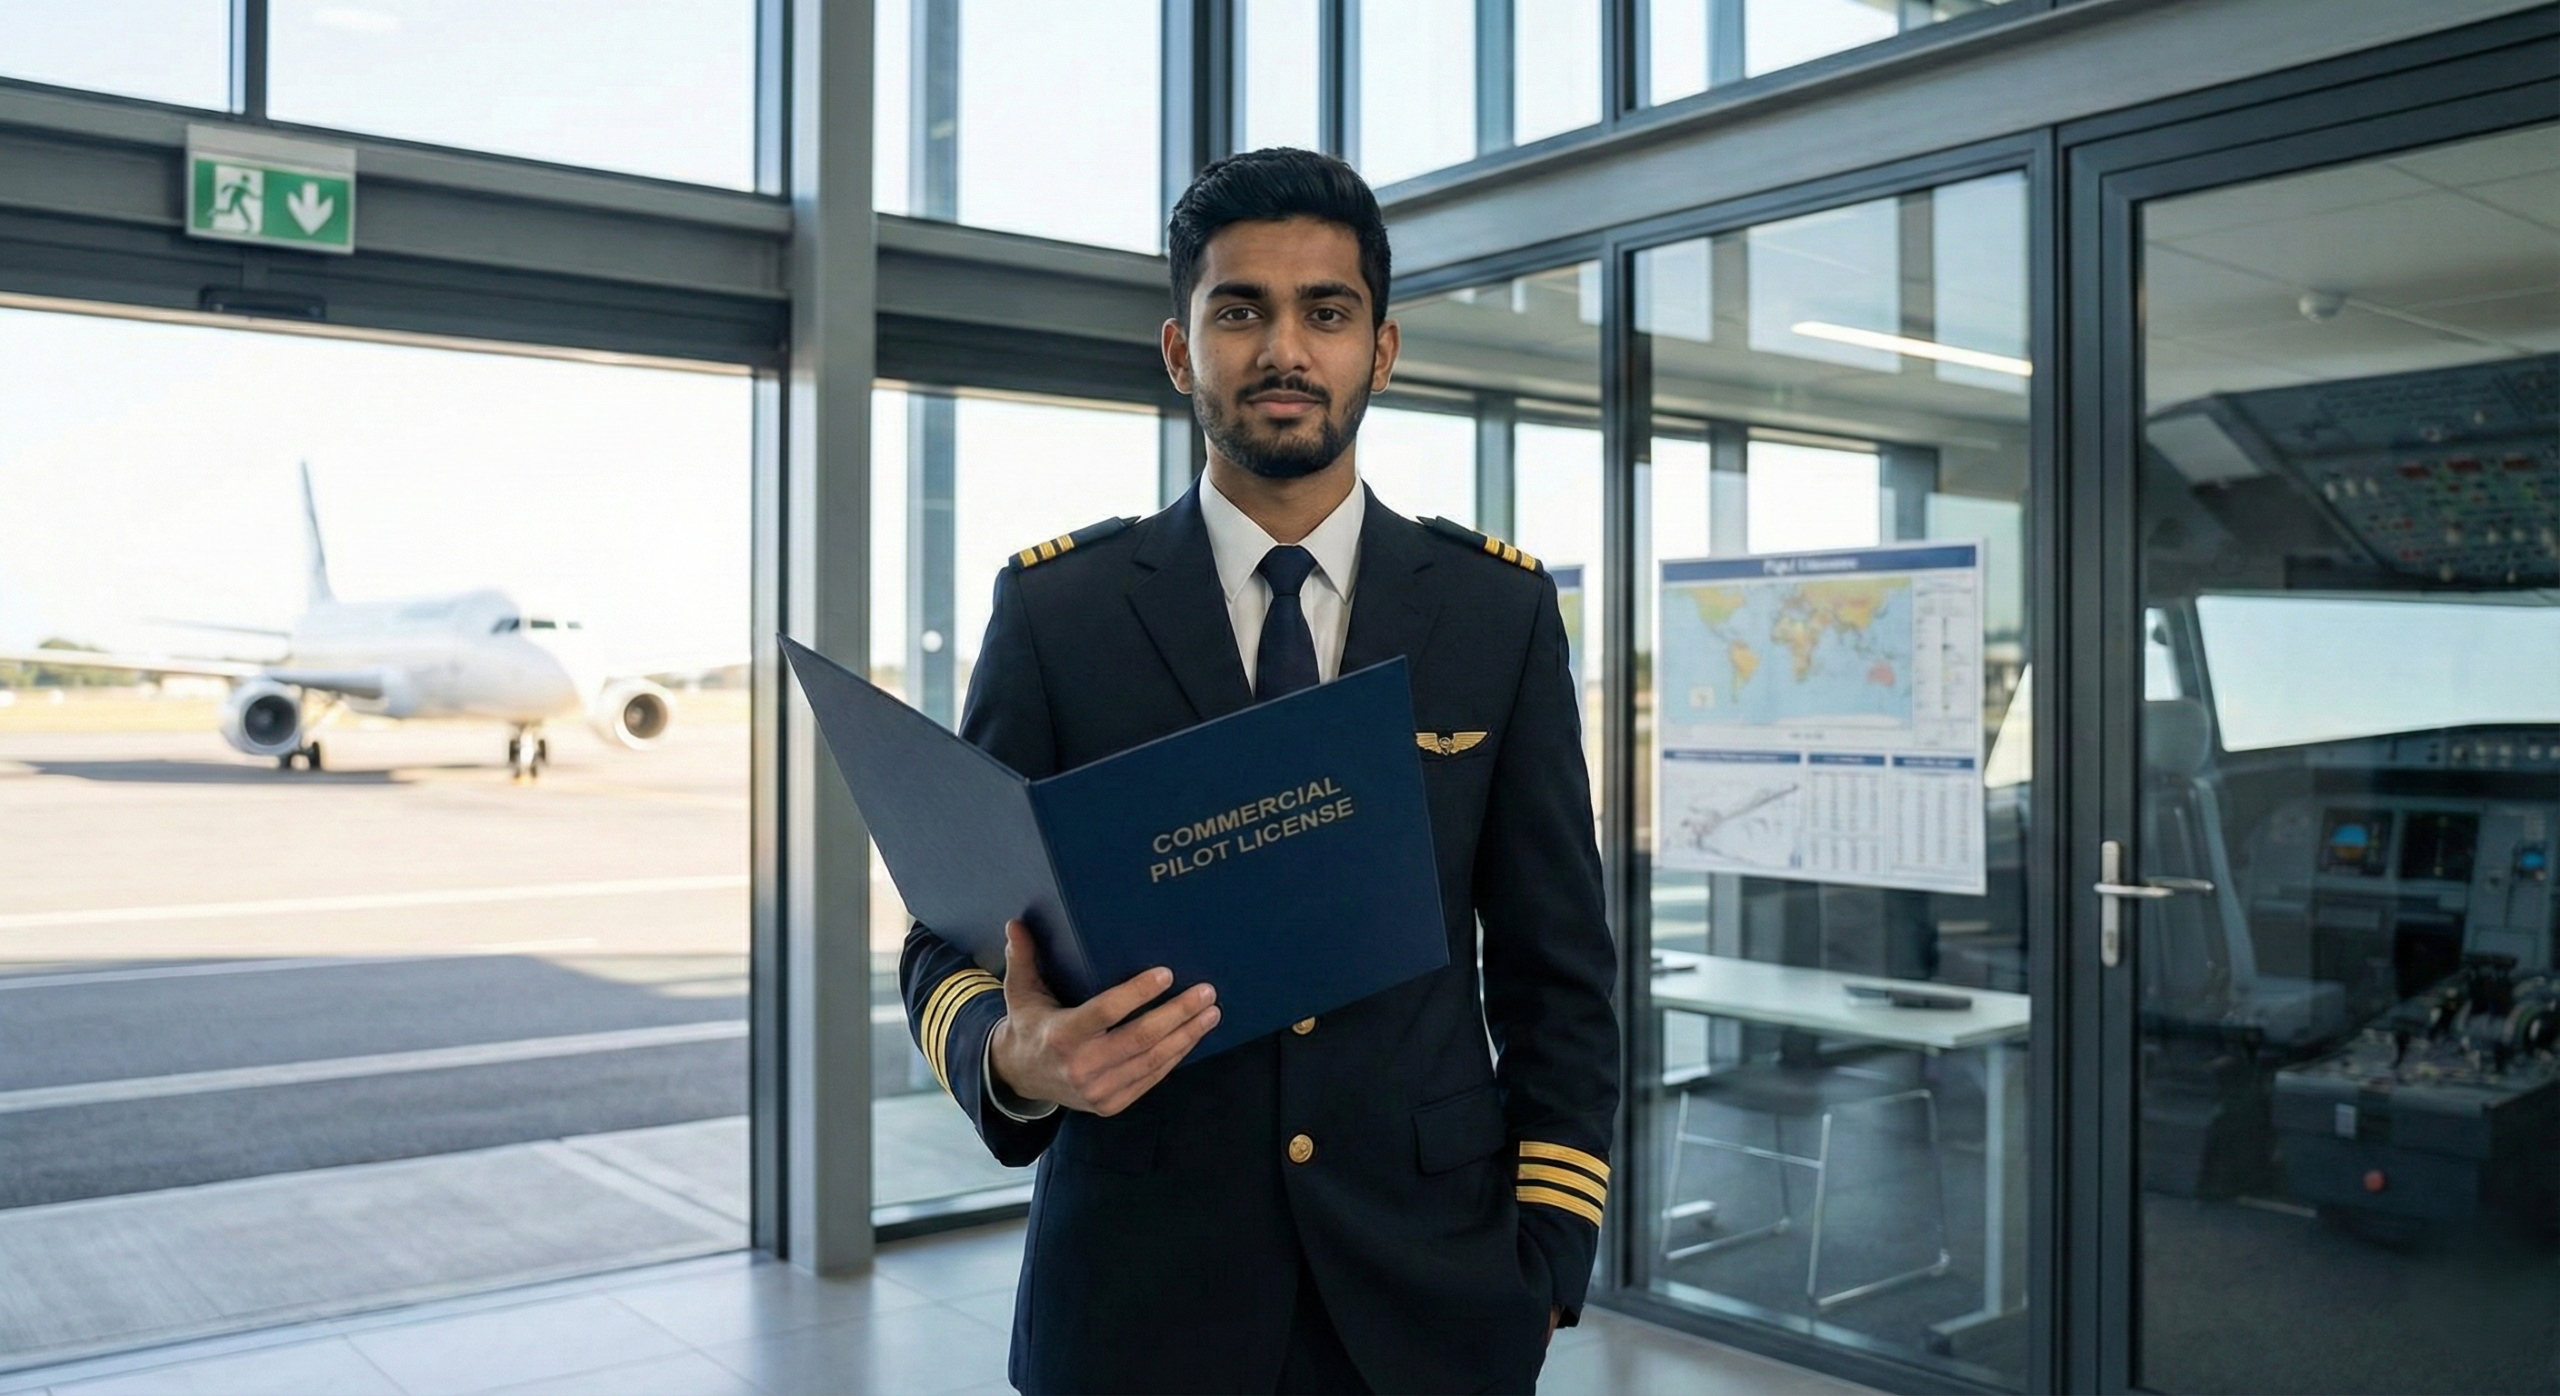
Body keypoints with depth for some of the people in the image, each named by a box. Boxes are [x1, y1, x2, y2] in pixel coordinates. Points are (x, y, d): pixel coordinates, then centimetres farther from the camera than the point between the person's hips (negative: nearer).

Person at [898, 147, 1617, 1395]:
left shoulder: (1499, 607, 1)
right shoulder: (1056, 606, -2)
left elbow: (1556, 966, 3)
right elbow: (952, 939, 0)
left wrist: (1546, 1256, -3)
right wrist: (1015, 1058, -22)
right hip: (1139, 1295, 0)